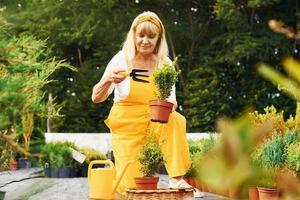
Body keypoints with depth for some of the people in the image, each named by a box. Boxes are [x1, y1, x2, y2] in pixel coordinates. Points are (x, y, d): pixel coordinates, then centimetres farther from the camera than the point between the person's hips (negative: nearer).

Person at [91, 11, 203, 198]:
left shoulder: (165, 63, -3)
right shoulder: (121, 59, -9)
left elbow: (172, 101, 0)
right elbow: (96, 98, -11)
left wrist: (170, 104, -25)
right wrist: (109, 80, -32)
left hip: (155, 123, 2)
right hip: (127, 126, -1)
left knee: (175, 119, -33)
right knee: (131, 187, -11)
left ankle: (176, 178, -27)